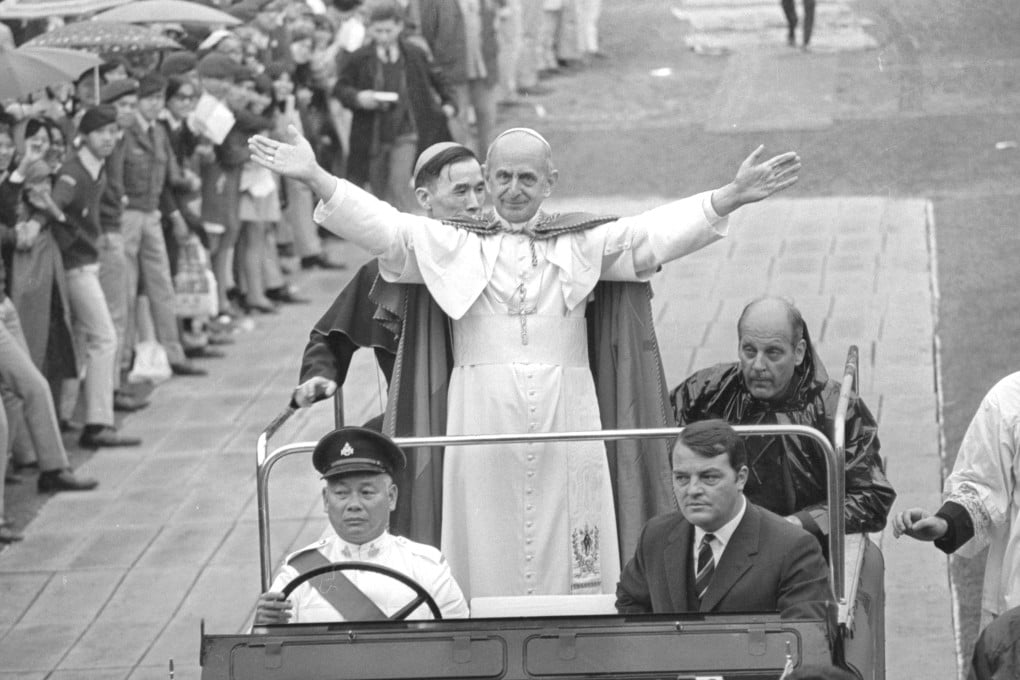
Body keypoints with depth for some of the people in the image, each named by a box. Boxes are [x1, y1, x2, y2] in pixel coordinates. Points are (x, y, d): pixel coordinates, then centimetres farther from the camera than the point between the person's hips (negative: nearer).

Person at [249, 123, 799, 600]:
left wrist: (728, 199, -13)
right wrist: (315, 179, -14)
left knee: (568, 553, -1)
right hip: (482, 415, 0)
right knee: (488, 552, -2)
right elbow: (383, 227, 0)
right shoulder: (451, 245, 11)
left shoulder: (582, 245, 13)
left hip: (566, 417, 1)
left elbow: (654, 234, 1)